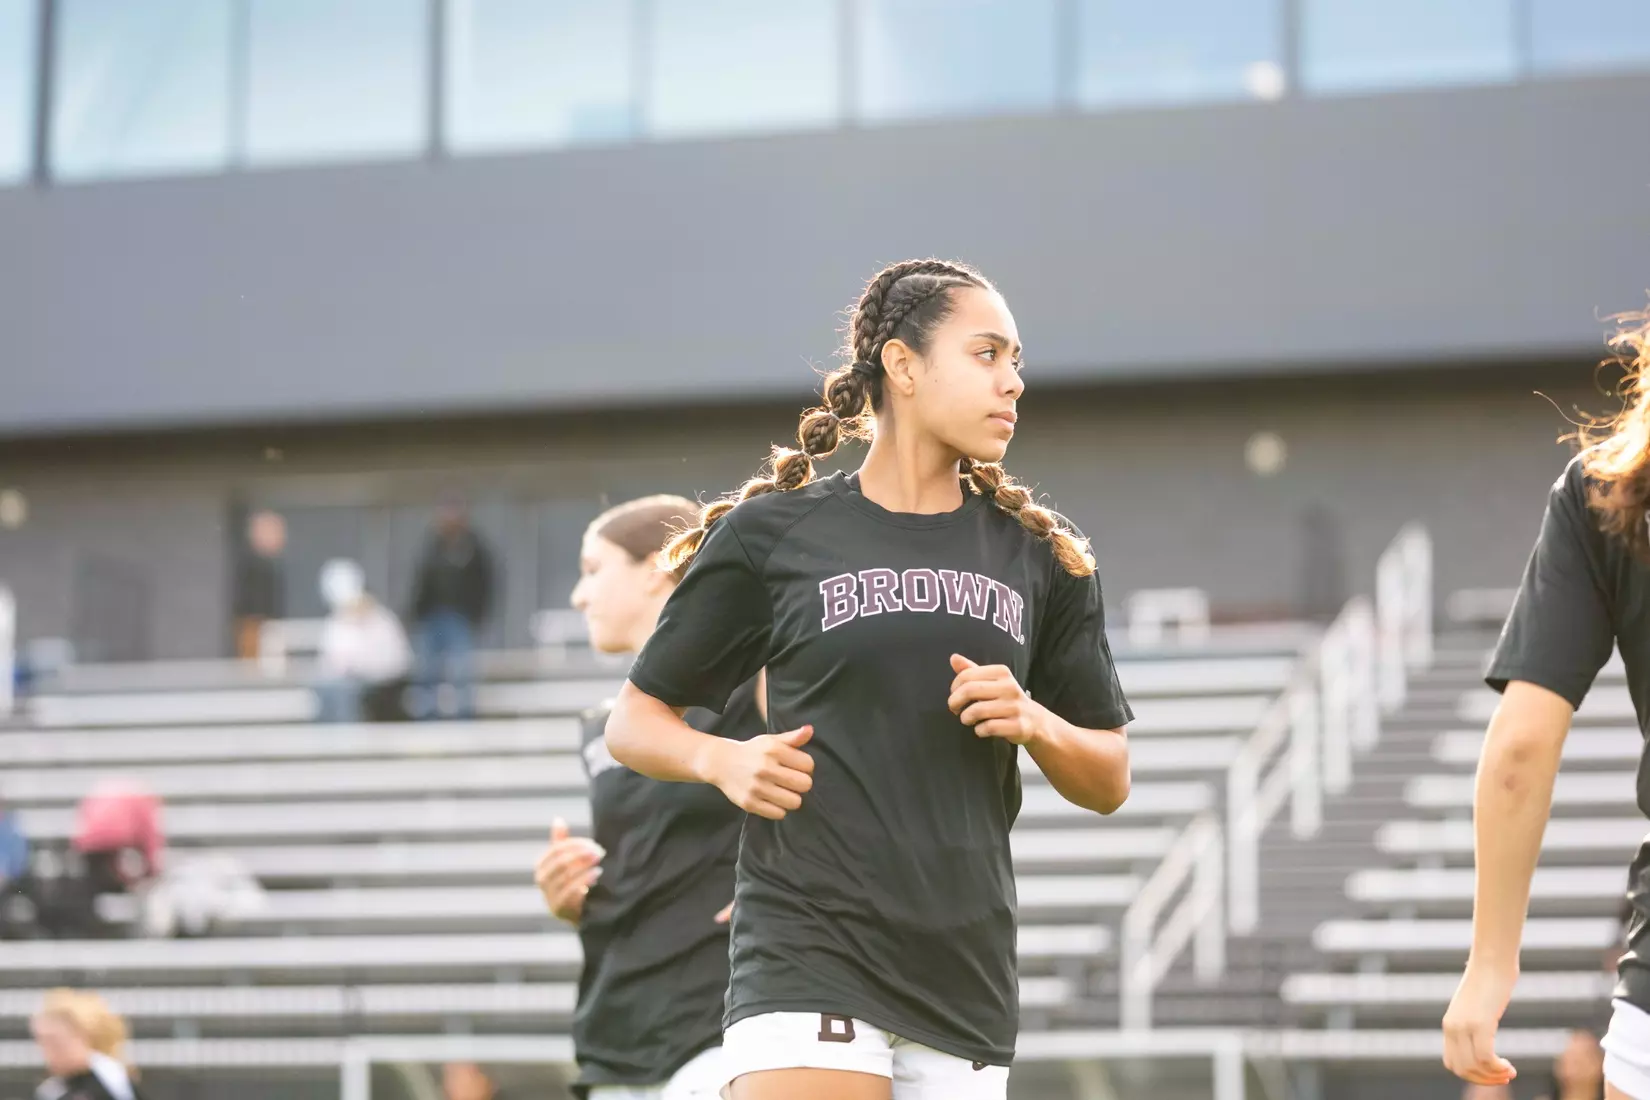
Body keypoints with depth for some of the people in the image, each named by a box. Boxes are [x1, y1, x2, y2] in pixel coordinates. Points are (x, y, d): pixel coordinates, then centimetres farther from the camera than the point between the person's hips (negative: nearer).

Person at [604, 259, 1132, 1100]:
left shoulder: (1040, 557, 12)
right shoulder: (770, 535, 3)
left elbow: (1108, 782, 16)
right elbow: (634, 721, 9)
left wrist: (1034, 722, -4)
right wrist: (722, 760, -11)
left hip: (966, 984, 4)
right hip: (808, 962, -4)